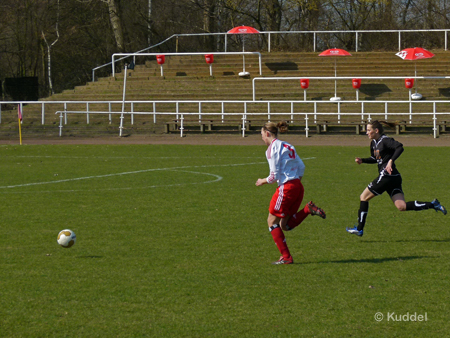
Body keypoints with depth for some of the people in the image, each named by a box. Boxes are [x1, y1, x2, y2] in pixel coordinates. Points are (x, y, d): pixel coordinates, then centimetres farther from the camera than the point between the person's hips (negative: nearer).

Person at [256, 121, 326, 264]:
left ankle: (286, 257, 2)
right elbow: (301, 167, 17)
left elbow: (274, 175, -11)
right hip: (298, 186, 9)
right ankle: (308, 209, -4)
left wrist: (263, 181, 6)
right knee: (285, 225, 13)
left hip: (286, 187, -9)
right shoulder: (287, 146, 18)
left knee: (272, 221, 5)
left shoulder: (273, 148, -8)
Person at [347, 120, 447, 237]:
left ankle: (359, 229, 5)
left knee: (363, 197, 1)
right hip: (394, 178, 9)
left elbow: (399, 147, -24)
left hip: (387, 175, -9)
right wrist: (362, 160, 18)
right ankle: (432, 205, -4)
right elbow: (375, 159, 32)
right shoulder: (374, 143, 18)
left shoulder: (385, 140, -9)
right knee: (401, 206, -2)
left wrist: (391, 161, -31)